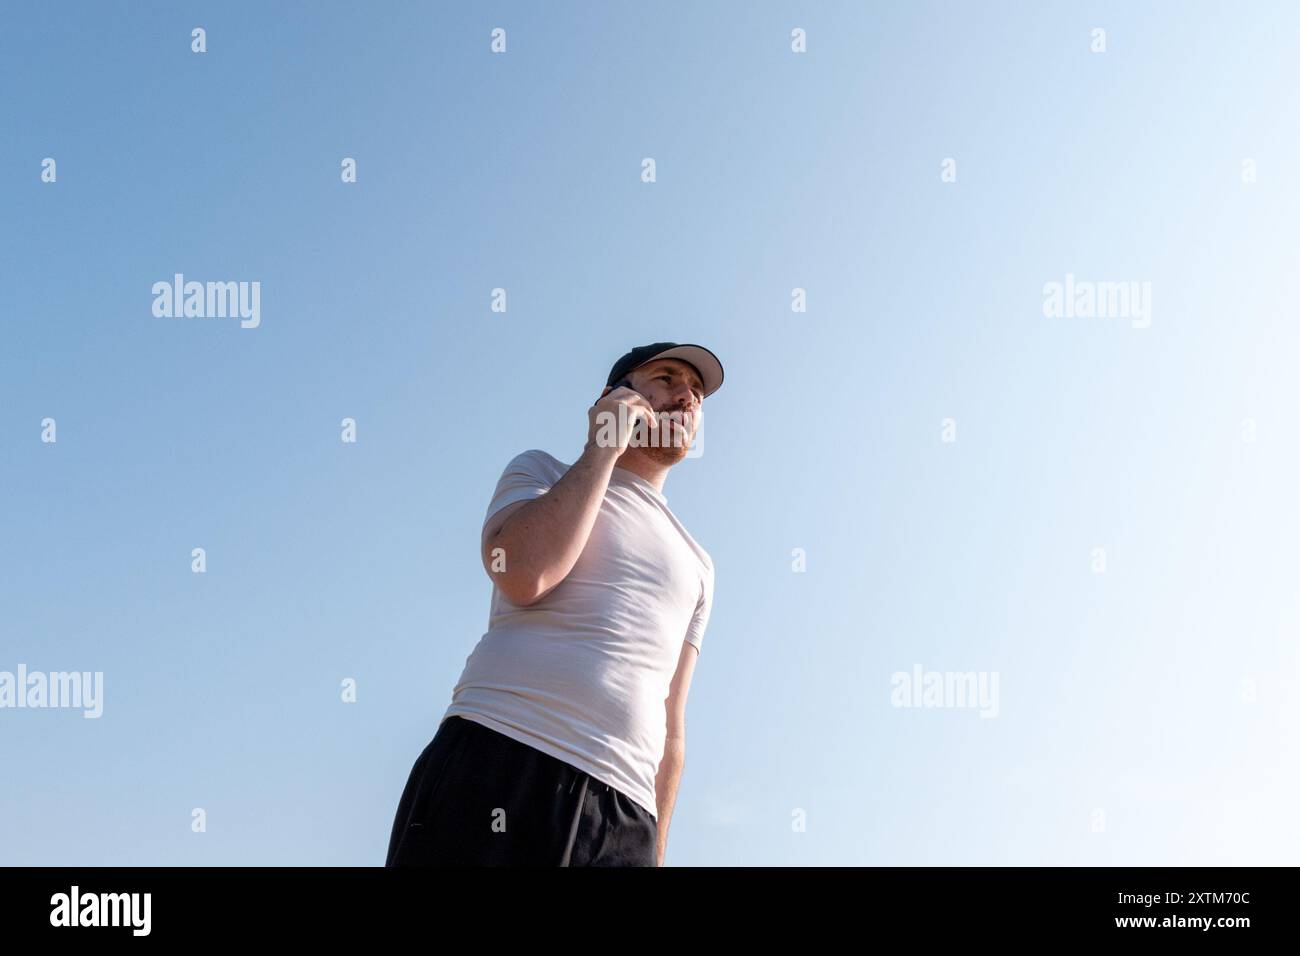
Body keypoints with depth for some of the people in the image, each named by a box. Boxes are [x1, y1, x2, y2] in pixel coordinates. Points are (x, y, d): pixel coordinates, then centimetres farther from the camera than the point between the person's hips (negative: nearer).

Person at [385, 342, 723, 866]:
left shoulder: (695, 565, 25)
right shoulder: (541, 471, 15)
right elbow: (525, 574, -8)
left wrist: (655, 853, 12)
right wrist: (604, 448, 2)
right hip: (500, 763, -4)